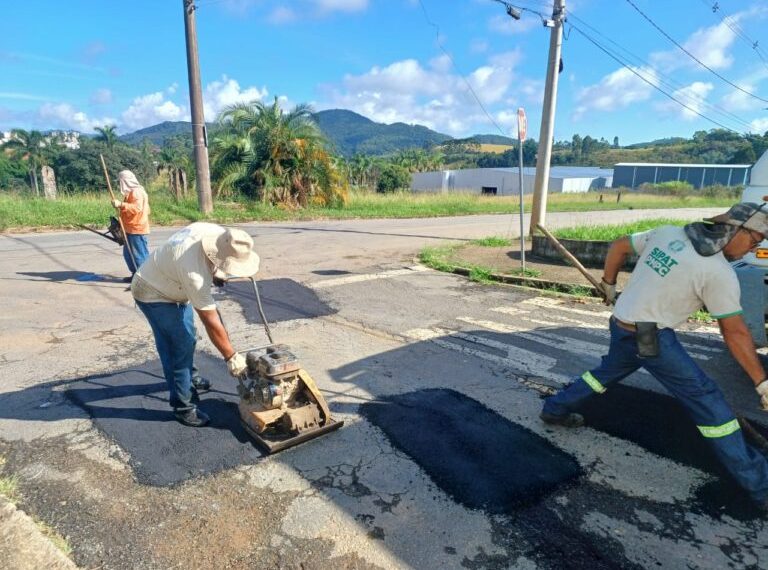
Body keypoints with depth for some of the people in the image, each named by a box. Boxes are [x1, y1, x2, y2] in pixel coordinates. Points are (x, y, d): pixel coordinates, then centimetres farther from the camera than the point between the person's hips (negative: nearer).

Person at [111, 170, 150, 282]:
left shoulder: (136, 191, -14)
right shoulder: (131, 192, 19)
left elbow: (137, 208, -27)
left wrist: (121, 204, -31)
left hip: (137, 230, -11)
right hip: (131, 229, 11)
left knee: (140, 254, -8)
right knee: (128, 253, 15)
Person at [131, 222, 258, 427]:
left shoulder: (218, 233, -21)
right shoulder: (194, 274, -41)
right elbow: (212, 323, -34)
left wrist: (213, 274, -8)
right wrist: (232, 357, -27)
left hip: (171, 286, 9)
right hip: (153, 294, -9)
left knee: (187, 338, 21)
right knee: (182, 345, -11)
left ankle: (188, 379, 44)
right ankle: (182, 405, 3)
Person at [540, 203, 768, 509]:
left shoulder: (667, 233, 2)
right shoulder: (719, 273, -13)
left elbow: (618, 246, 11)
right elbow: (735, 333, -10)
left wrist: (609, 284, 23)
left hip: (622, 326, 7)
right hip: (651, 338, -7)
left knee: (609, 371, 30)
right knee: (705, 397, 3)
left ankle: (556, 408, 40)